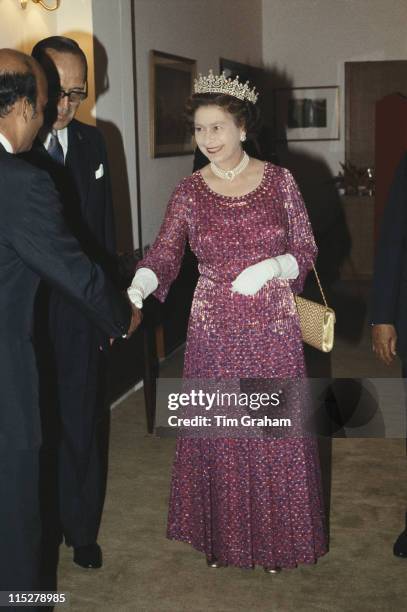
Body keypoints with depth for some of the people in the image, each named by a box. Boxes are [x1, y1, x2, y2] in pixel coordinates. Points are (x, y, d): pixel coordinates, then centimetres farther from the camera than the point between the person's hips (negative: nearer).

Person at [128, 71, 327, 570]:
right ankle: (223, 536, 29)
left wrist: (271, 267, -19)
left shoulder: (280, 181, -2)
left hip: (273, 328, 0)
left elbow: (306, 251, 1)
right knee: (218, 433, 8)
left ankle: (275, 536, 28)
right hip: (215, 331, 1)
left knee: (275, 432, 7)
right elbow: (163, 254, -10)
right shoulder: (189, 192, -1)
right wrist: (138, 287, -30)